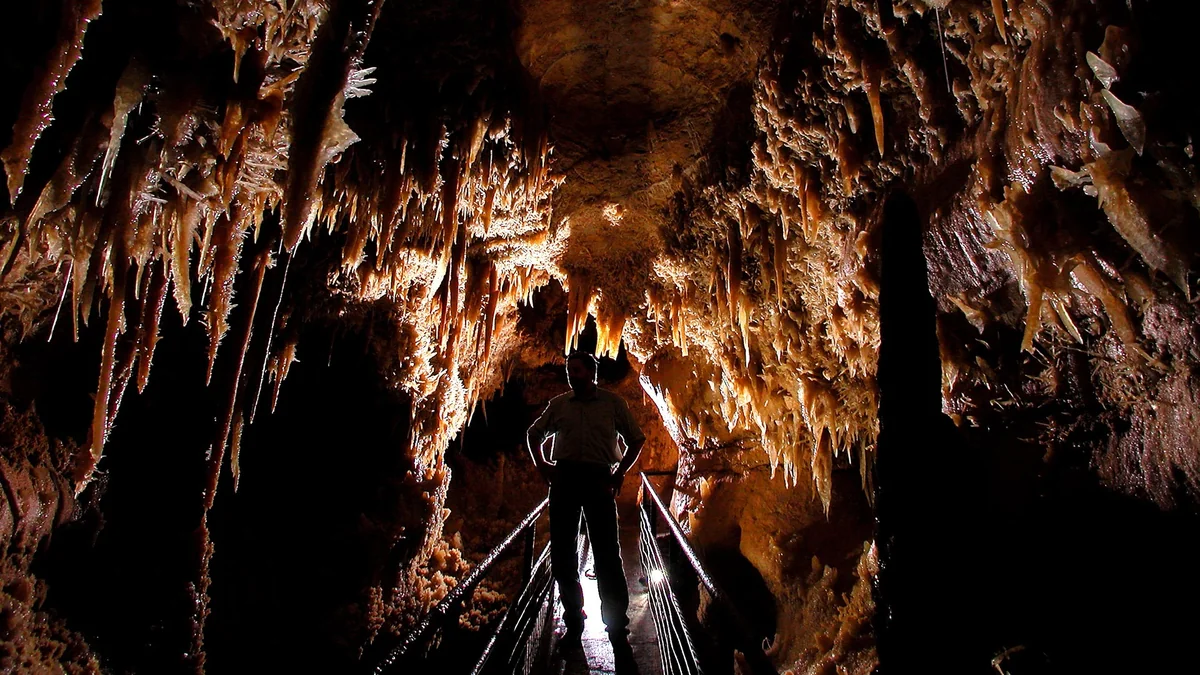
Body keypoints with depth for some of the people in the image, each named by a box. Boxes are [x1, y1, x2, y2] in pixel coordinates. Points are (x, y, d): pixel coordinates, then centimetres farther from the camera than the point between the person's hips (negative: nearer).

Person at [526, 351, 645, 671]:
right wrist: (542, 465, 10)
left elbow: (637, 439, 13)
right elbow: (534, 435, 25)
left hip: (598, 479, -3)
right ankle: (574, 621, 21)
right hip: (564, 478, 3)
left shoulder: (612, 402, 7)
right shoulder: (558, 404, 13)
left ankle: (618, 634, 2)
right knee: (562, 555, 5)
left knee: (607, 556, -5)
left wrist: (620, 473, 3)